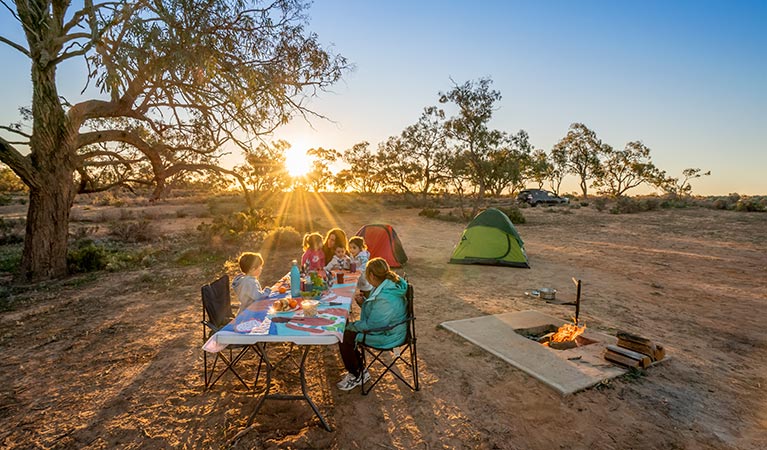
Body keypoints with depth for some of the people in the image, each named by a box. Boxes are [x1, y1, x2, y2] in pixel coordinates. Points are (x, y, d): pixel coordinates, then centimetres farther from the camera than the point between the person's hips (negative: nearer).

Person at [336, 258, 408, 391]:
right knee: (346, 329, 10)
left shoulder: (384, 299, -33)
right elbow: (375, 310, 15)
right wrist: (363, 302, -2)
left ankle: (357, 376, 15)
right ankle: (359, 370, 23)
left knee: (344, 338, -7)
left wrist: (352, 325, -10)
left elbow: (372, 325, -24)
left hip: (387, 335, -10)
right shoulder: (389, 284, 0)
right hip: (384, 326, 10)